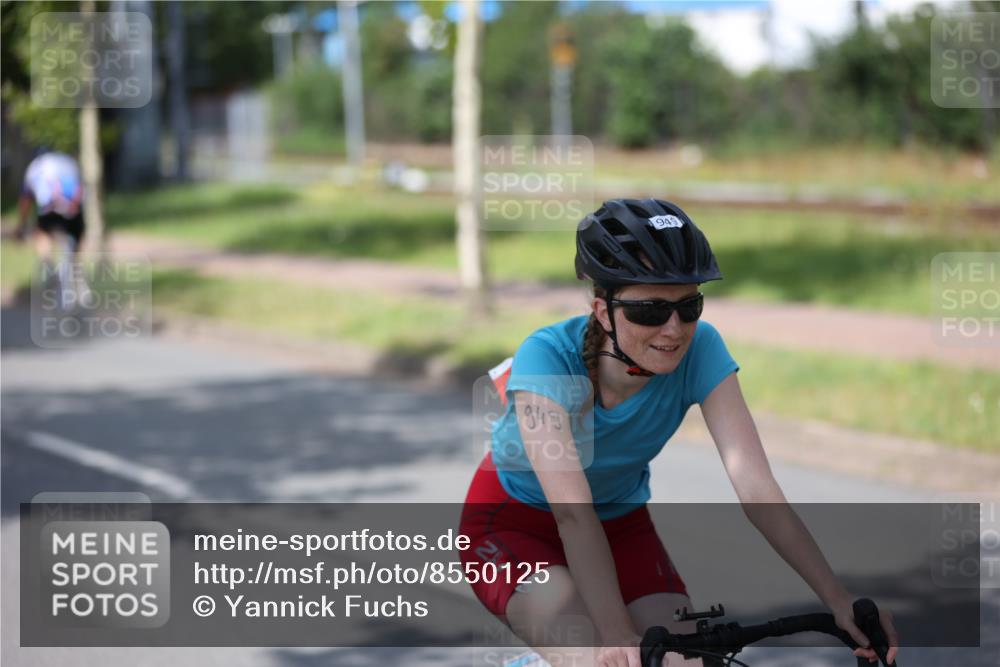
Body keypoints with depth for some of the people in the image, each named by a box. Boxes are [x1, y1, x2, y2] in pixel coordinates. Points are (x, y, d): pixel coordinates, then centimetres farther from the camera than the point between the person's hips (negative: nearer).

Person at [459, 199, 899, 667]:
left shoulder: (700, 351, -23)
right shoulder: (548, 357, -32)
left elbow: (755, 486, -29)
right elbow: (573, 511, -41)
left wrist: (838, 600, -39)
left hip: (620, 521, 4)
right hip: (515, 521, -4)